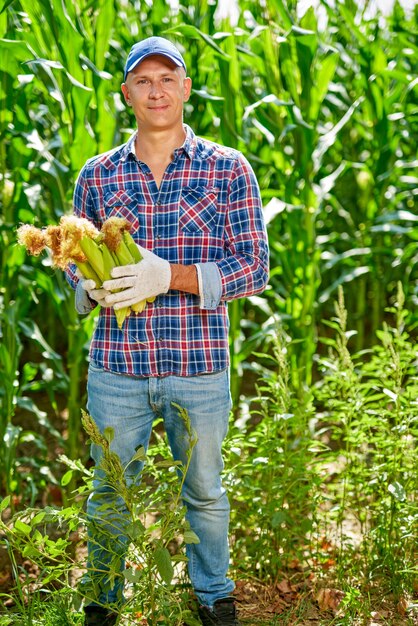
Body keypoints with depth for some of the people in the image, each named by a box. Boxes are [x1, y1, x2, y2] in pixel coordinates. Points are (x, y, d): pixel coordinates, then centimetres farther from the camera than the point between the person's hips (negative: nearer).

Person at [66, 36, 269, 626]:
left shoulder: (228, 169, -2)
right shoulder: (97, 176, 5)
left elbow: (254, 267, -7)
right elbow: (76, 263, 12)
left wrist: (169, 276, -20)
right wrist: (95, 285, -13)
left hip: (200, 365, -1)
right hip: (115, 364, 2)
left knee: (205, 491, 16)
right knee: (108, 494, 14)